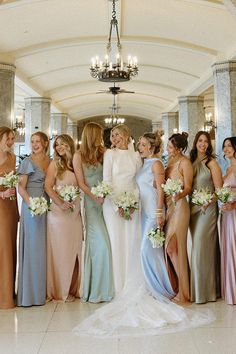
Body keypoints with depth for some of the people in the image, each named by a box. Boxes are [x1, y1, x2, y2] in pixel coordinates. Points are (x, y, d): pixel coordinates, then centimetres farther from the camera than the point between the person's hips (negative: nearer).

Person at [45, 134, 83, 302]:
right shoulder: (55, 163, 1)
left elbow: (81, 186, 11)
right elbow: (48, 187, -7)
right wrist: (61, 203, -18)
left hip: (76, 211, 4)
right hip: (59, 212, -4)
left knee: (75, 249, 7)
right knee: (60, 250, 1)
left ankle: (73, 287, 19)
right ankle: (60, 290, 12)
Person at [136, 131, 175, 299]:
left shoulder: (156, 163, -9)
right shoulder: (144, 164, 14)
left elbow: (161, 189, -14)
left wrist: (159, 213, -19)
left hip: (154, 211, -8)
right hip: (144, 211, 8)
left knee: (147, 249, -7)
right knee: (152, 250, 11)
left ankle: (162, 288, 8)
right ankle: (155, 287, 22)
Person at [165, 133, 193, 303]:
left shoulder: (185, 163, -9)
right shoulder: (170, 160, 14)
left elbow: (188, 187, -13)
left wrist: (179, 195, -29)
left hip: (179, 207, -7)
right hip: (168, 206, 7)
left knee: (172, 247, -6)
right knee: (171, 247, 8)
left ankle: (182, 290, 7)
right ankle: (175, 285, 21)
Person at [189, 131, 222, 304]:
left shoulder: (211, 162, -4)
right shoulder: (191, 162, 11)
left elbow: (219, 190, -7)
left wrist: (208, 201, -21)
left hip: (207, 209, -5)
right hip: (193, 208, 5)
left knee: (201, 248, -6)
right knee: (197, 247, 11)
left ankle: (204, 290, 9)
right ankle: (198, 288, 23)